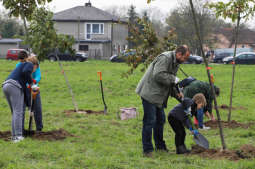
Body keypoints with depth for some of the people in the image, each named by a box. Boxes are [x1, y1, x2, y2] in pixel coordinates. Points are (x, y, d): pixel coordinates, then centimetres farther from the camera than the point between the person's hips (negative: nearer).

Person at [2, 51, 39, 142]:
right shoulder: (30, 64, 12)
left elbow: (24, 90, 38)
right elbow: (25, 72, -15)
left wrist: (29, 104, 41)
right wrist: (30, 81, 4)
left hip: (6, 87, 8)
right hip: (14, 87, -8)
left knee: (16, 113, 14)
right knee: (18, 112, -7)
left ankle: (14, 135, 10)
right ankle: (18, 136, -13)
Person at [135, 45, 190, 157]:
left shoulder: (175, 63, 15)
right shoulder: (165, 58, -18)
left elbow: (169, 82, 22)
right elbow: (158, 75, -28)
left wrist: (176, 93, 8)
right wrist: (173, 79, -19)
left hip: (158, 96, 10)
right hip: (149, 93, -10)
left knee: (160, 120, 16)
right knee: (150, 121, -8)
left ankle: (160, 146, 28)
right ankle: (147, 150, -3)